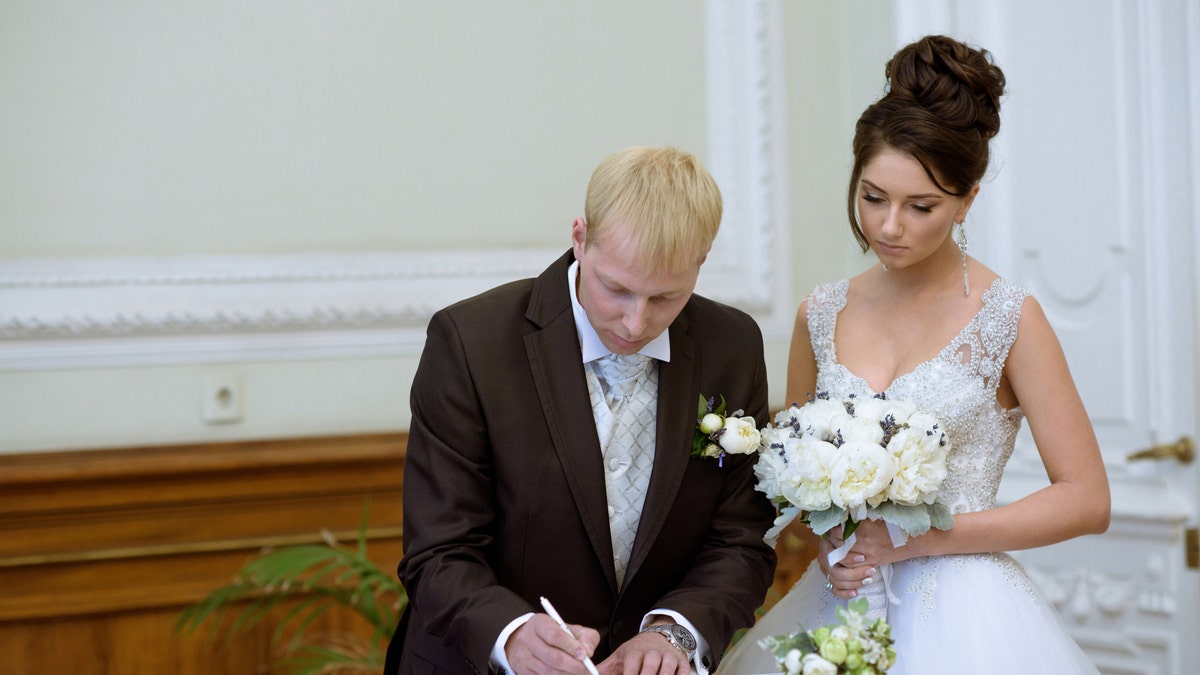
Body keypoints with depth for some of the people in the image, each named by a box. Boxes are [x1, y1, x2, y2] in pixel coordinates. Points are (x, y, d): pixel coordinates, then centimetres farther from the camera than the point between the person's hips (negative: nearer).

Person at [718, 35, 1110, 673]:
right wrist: (823, 537, -5)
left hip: (960, 620, -4)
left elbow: (1085, 500, -9)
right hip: (834, 607, 4)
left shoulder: (1008, 319, -8)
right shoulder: (821, 315, 4)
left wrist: (915, 539, -14)